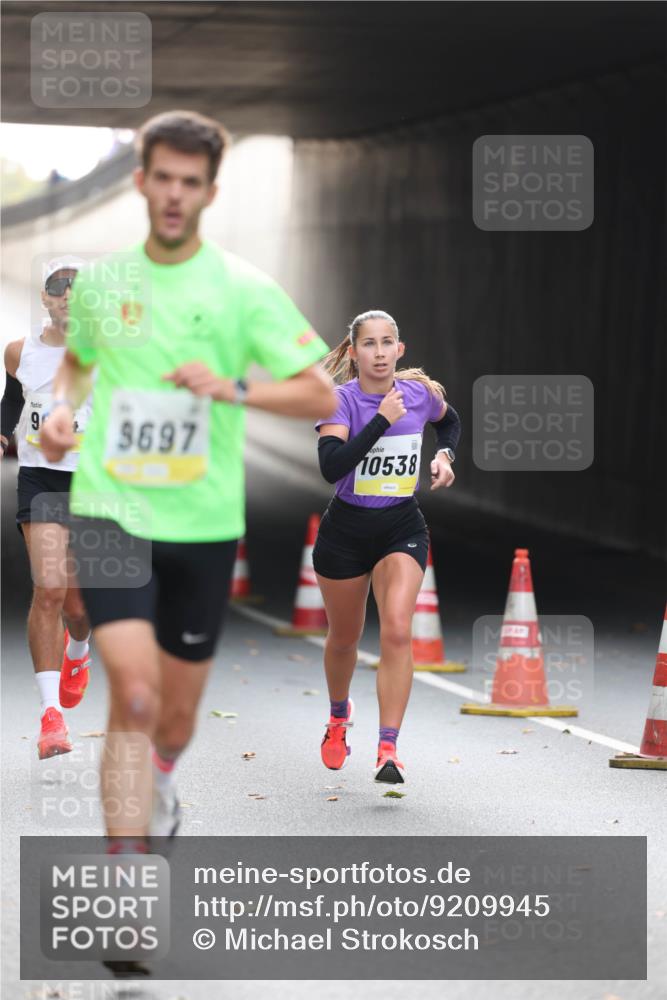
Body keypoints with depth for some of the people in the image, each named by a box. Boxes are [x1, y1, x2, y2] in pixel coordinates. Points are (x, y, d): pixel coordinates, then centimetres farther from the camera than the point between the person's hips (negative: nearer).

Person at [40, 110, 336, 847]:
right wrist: (61, 408, 5)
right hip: (111, 511, 0)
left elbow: (321, 397, -6)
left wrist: (232, 388, -22)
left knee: (177, 712, 15)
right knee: (134, 696, -19)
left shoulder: (244, 290, -3)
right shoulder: (98, 282, 5)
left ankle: (158, 786, 52)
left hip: (203, 523, 1)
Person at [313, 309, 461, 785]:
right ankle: (340, 715, 49)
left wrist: (445, 455, 2)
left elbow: (451, 421, 21)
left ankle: (388, 750, -20)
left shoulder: (422, 393, -4)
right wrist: (382, 419, -32)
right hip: (346, 529, -1)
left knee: (397, 630, -21)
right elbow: (331, 467, -31)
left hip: (403, 528, 1)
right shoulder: (340, 400, -15)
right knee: (345, 637, 17)